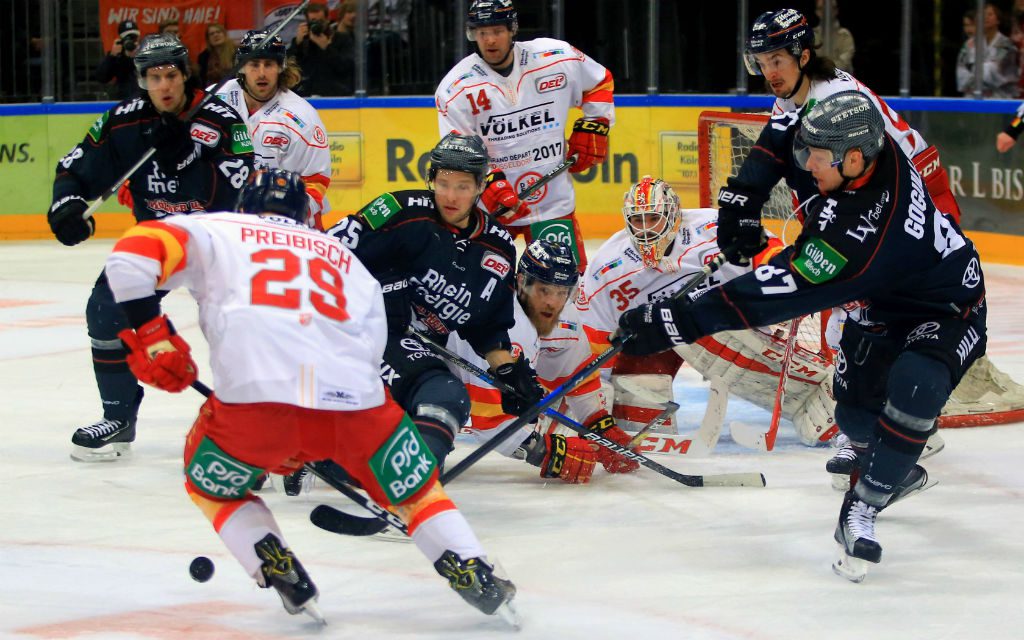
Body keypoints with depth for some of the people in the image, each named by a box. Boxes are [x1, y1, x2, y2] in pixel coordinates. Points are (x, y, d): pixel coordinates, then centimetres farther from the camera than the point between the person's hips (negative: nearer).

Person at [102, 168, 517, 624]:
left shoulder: (216, 232, 24)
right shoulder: (345, 259, 34)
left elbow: (132, 254, 8)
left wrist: (148, 335, 13)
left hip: (255, 398, -2)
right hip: (353, 399, 2)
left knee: (211, 486, 26)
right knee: (415, 489, 26)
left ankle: (288, 583, 12)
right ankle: (476, 577, 16)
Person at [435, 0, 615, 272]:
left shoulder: (558, 58, -7)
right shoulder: (457, 87, -11)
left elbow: (600, 83, 12)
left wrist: (592, 128, 5)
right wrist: (492, 186, -24)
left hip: (553, 198, 1)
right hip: (486, 205, -1)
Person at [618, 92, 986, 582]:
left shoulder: (862, 233, -42)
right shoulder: (865, 148, -20)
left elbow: (777, 293, -42)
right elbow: (792, 123, 2)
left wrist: (679, 321, -42)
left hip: (946, 314, -9)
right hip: (880, 307, 9)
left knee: (914, 389, -35)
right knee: (855, 410, 12)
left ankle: (861, 509, -21)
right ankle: (899, 471, 44)